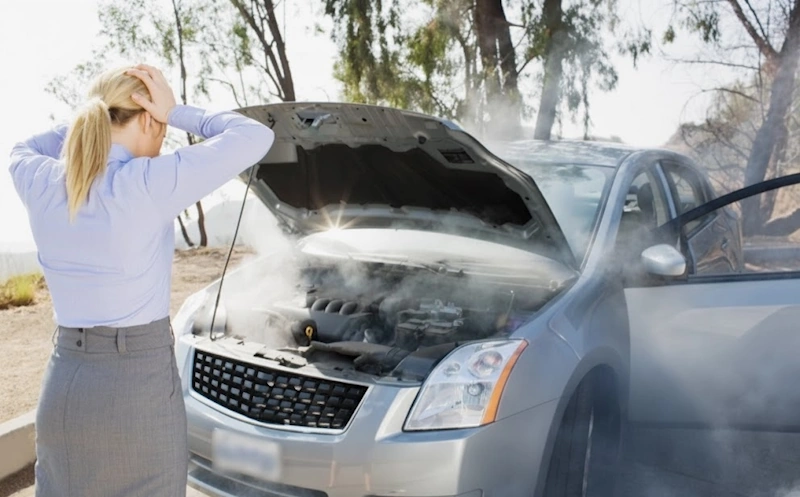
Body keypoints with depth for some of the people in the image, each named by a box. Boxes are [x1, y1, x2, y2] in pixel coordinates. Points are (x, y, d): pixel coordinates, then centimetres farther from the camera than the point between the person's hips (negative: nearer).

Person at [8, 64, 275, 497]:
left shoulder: (41, 184, -1)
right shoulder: (149, 184, -18)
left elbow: (22, 152, 25)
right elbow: (255, 137, -12)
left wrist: (91, 119, 13)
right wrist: (176, 113, -4)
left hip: (62, 387, 6)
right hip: (140, 387, -5)